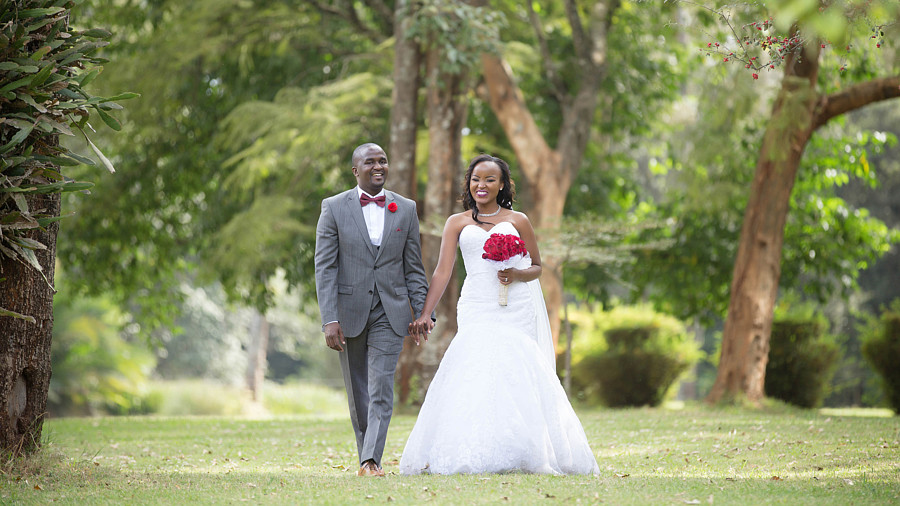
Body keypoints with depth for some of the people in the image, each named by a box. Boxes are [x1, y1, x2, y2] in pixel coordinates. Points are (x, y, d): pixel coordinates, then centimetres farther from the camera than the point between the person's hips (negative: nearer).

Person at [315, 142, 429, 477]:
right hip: (349, 312, 0)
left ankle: (372, 460, -17)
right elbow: (325, 268, -4)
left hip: (390, 313, 0)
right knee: (358, 393, 9)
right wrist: (329, 320, -12)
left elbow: (414, 268, 9)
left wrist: (422, 314, 1)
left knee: (381, 389, -12)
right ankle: (365, 457, 21)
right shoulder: (334, 208, 0)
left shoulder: (406, 209, 6)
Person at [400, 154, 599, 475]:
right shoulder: (457, 223, 13)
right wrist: (424, 314, -4)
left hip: (514, 309, 0)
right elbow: (442, 272, 7)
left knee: (513, 373, -9)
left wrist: (517, 274, -7)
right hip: (476, 310, 1)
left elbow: (537, 267, 16)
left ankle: (517, 455, -3)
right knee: (474, 373, -13)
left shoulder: (517, 221, 11)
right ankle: (475, 456, -11)